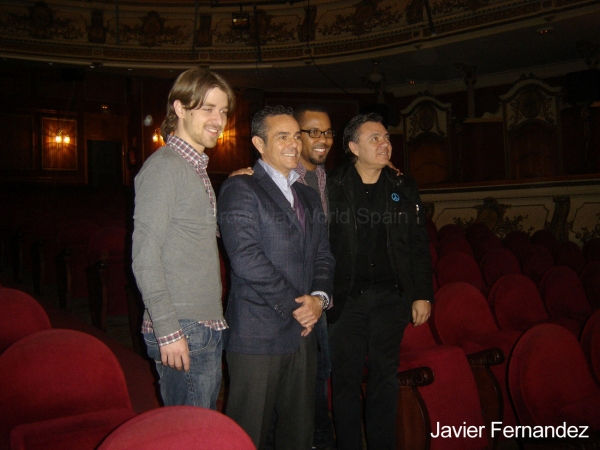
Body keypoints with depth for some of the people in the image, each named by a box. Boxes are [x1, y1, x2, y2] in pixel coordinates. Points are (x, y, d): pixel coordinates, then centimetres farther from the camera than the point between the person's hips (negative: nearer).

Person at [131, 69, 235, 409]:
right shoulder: (163, 167, -12)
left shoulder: (197, 169, 17)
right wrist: (168, 331, -19)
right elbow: (145, 257, -17)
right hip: (182, 330, -9)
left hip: (210, 327, 9)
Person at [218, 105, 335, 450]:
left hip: (302, 332, 7)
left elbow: (323, 256, 15)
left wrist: (320, 298, -5)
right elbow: (246, 259, -16)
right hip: (258, 335, -6)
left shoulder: (309, 197, 17)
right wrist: (294, 305, -13)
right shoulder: (240, 189, -6)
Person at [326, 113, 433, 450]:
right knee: (346, 378, 8)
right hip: (346, 297, -2)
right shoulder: (332, 186, -3)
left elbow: (419, 245, 6)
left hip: (391, 297, 2)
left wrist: (422, 295, 3)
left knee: (385, 377, 12)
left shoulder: (404, 187, 6)